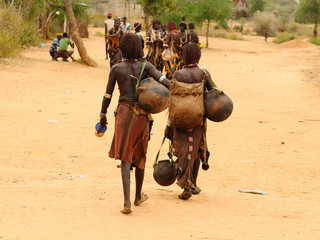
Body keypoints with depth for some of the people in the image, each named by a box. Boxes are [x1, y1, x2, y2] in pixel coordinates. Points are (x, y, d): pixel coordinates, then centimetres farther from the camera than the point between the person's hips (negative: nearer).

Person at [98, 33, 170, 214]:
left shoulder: (116, 69, 0)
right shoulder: (146, 66, 1)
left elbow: (108, 95, 4)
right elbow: (164, 80, -13)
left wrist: (103, 115, 16)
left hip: (124, 113, -1)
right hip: (143, 115, 1)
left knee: (125, 158, -2)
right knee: (140, 155, 18)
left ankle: (127, 201, -17)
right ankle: (139, 196, 34)